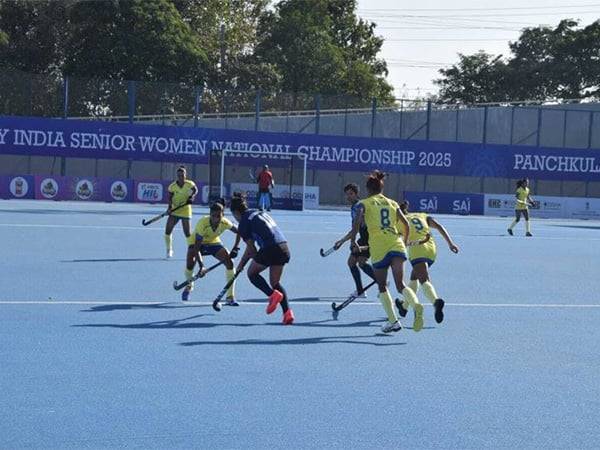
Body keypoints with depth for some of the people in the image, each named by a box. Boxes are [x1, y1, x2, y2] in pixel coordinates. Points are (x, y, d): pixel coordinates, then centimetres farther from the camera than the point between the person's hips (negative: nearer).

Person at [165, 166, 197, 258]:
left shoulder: (190, 184, -11)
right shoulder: (172, 186, -10)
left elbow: (195, 190, 8)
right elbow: (170, 197, -3)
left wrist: (192, 197, -10)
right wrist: (170, 206, -19)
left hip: (185, 211, -2)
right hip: (174, 211, 2)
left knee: (187, 233, -3)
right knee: (167, 231, -3)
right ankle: (169, 250, 16)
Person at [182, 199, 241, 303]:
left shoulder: (225, 223, -26)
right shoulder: (202, 223, -37)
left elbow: (238, 232, -6)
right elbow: (197, 247, -38)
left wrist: (235, 248, -17)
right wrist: (201, 265, -48)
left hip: (213, 242, 3)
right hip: (196, 241, -3)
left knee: (229, 263, -17)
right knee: (190, 263, -28)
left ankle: (230, 297, -9)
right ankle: (189, 286, 9)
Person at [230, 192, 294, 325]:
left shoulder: (243, 223, 2)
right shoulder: (260, 213, 26)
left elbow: (252, 249, 3)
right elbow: (250, 246, 31)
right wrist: (242, 263, 36)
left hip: (270, 248, -7)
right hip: (284, 248, 7)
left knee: (252, 273, 17)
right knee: (275, 282, 20)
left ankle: (273, 294, -4)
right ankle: (287, 312, 2)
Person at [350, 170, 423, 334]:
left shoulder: (364, 204, 7)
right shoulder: (392, 204, 18)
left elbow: (357, 222, -10)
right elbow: (405, 224, 15)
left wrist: (353, 240, -3)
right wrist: (404, 242, 27)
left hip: (378, 248, -3)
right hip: (396, 245, 3)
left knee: (382, 287, 13)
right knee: (400, 284, -6)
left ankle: (393, 321, 11)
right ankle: (416, 305, -35)